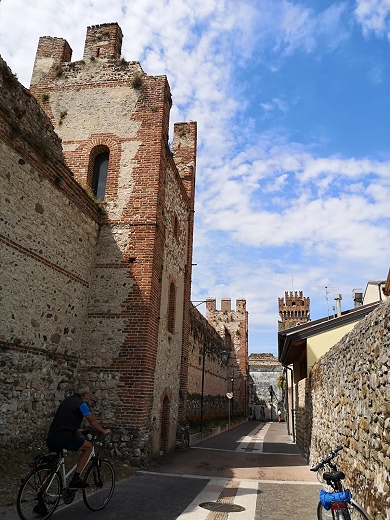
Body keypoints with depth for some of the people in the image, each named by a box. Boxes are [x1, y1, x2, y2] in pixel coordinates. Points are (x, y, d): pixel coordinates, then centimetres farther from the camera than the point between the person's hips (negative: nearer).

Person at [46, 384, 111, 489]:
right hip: (63, 438, -8)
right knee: (88, 446, 7)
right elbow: (92, 421, 6)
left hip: (51, 438, 8)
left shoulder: (67, 400, 20)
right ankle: (75, 479, 4)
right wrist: (104, 431, 22)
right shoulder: (81, 404, -4)